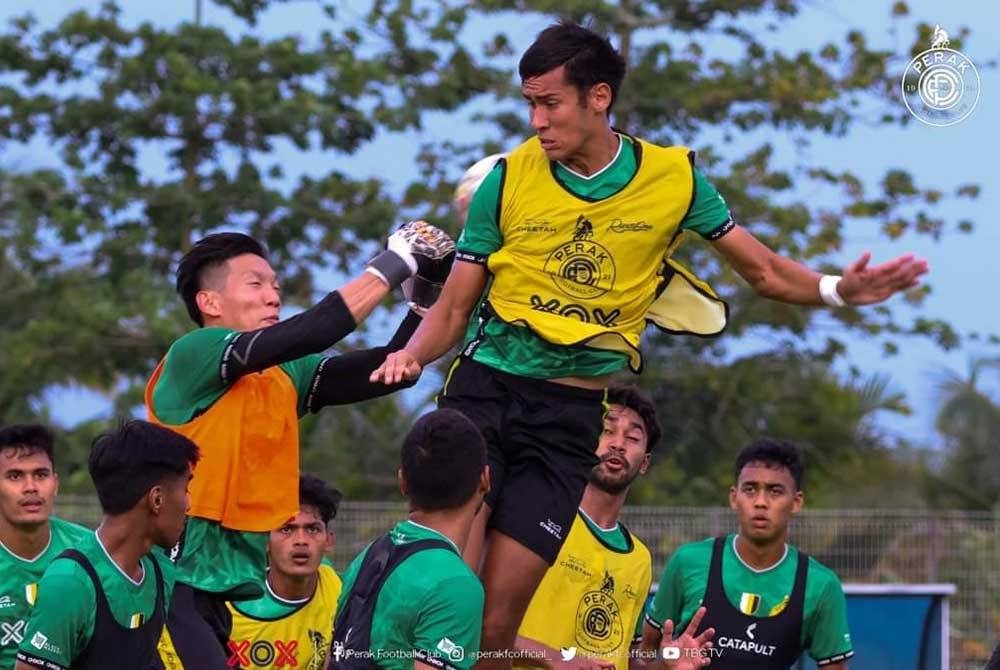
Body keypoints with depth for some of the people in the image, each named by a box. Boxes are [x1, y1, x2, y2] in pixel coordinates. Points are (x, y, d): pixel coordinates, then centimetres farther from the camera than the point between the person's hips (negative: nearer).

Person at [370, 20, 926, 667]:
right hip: (484, 388, 0)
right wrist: (413, 355, -16)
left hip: (573, 414, 0)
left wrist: (837, 288, -12)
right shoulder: (508, 179, -2)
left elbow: (766, 270, 7)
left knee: (499, 613, -4)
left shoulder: (674, 177, -1)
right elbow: (455, 306, 4)